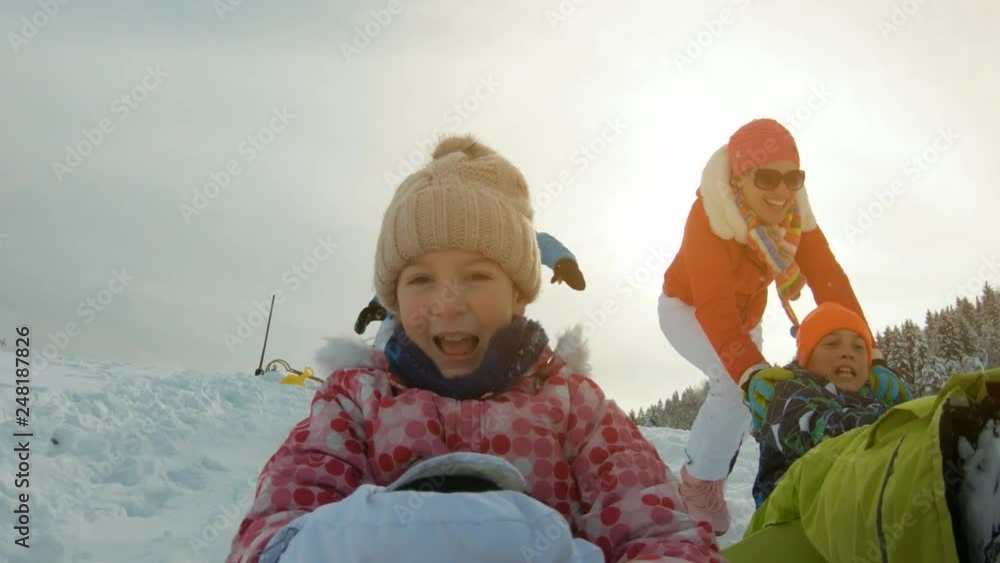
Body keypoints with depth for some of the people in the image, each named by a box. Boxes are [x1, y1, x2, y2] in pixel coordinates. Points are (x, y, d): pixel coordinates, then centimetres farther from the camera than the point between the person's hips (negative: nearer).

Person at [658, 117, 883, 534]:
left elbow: (829, 281, -28)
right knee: (735, 385, -29)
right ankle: (699, 482, -9)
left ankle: (710, 478, 35)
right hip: (688, 309, -6)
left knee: (749, 392, 8)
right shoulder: (710, 216, -37)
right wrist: (751, 369, -58)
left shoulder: (796, 216, -21)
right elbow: (714, 306, -46)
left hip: (744, 318, 6)